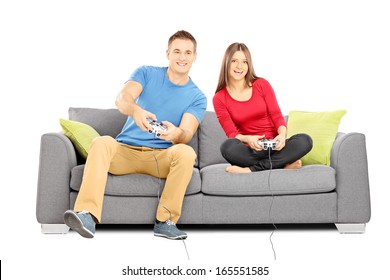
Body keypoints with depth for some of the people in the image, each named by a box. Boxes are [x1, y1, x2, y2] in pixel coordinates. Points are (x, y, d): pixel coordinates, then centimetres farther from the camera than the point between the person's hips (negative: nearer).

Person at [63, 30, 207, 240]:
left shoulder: (197, 98, 6)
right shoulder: (146, 73, 7)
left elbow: (187, 134, -9)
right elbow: (122, 98, -12)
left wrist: (176, 133, -35)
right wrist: (136, 110, -37)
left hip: (162, 157, 0)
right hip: (125, 150, 0)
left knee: (186, 152, -32)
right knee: (102, 142, -31)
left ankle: (165, 221, -22)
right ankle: (87, 216, -43)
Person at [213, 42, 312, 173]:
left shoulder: (262, 84, 3)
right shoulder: (219, 98, 1)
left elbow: (277, 117, 1)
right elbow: (232, 133, -6)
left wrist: (282, 134, -21)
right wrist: (247, 139, -29)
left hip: (273, 146, 2)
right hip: (249, 150, -2)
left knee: (305, 140, -27)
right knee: (228, 146, -36)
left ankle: (252, 169, -28)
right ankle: (285, 163, -29)